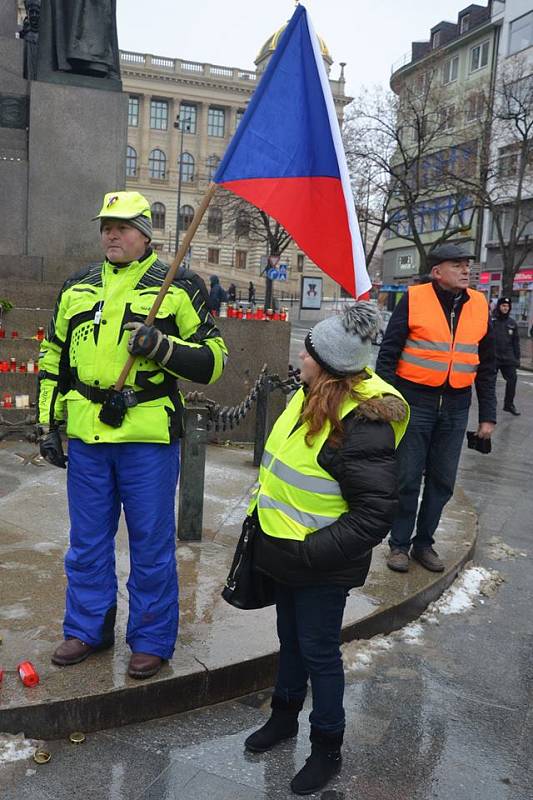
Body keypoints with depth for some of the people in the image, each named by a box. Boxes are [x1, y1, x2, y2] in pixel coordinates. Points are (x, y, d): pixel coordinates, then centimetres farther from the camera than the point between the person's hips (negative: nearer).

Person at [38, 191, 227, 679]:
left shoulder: (177, 288, 0)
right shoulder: (77, 288, 13)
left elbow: (212, 360, -3)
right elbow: (54, 360, 18)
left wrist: (162, 347, -19)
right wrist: (49, 424, 14)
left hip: (149, 436, -4)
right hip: (85, 436, 5)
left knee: (152, 543, 6)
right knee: (87, 541, 15)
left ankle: (152, 639, 23)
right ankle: (88, 629, 34)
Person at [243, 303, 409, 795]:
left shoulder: (362, 423, -27)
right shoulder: (315, 395, 1)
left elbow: (375, 515, -26)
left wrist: (314, 552, -25)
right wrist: (264, 516, 17)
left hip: (322, 565, -8)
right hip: (287, 552, 8)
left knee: (318, 651, 9)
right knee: (290, 638, 24)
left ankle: (328, 749, 32)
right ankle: (285, 716, 47)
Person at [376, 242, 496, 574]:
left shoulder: (479, 305, 7)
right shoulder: (414, 299, -5)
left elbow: (487, 365, 12)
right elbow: (388, 353, -3)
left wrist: (488, 415, 9)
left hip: (455, 406, 4)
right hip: (416, 401, -4)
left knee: (442, 481, 10)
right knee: (408, 478, 3)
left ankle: (424, 542, 27)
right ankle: (399, 544, 20)